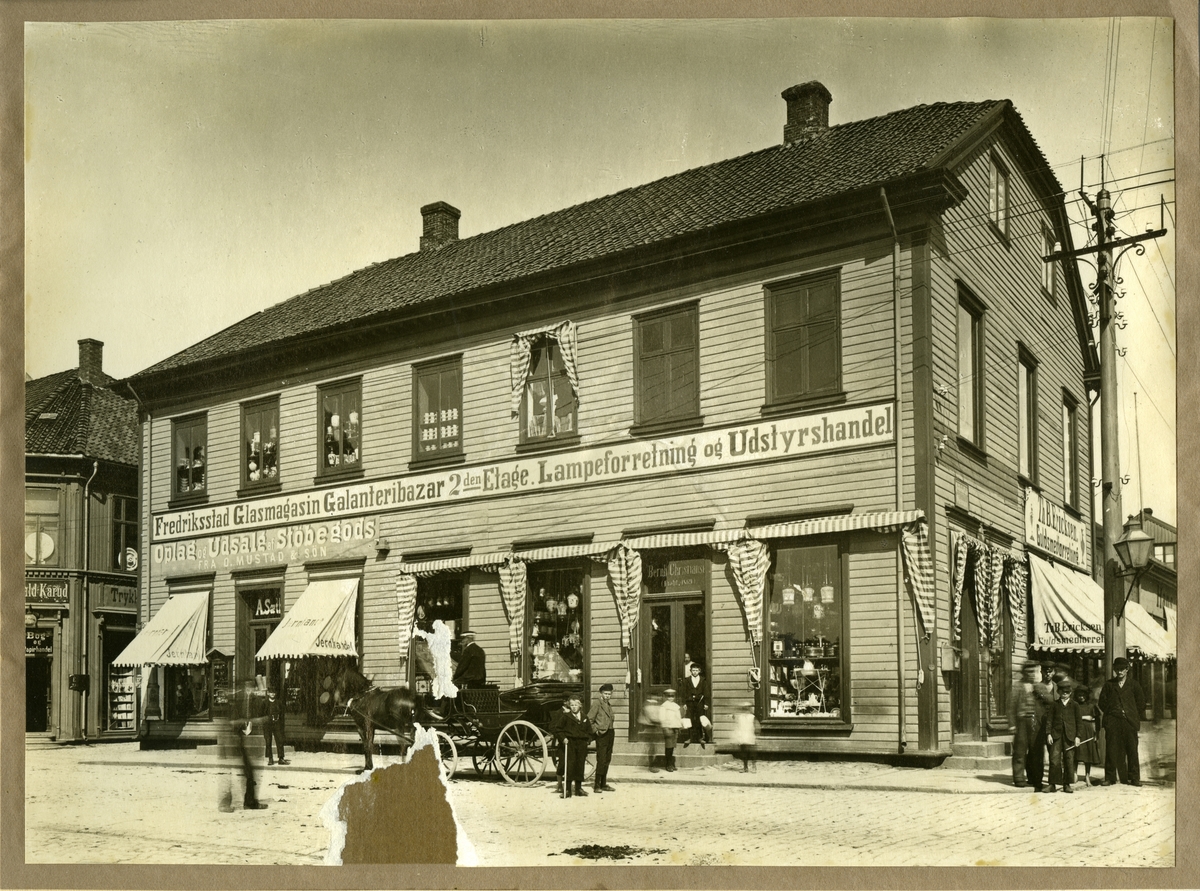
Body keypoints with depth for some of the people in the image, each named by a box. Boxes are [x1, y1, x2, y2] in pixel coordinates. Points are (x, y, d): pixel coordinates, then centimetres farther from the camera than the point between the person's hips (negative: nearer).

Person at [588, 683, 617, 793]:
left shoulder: (609, 704, 16)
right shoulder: (596, 703, -9)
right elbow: (589, 719, -12)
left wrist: (612, 730, 15)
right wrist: (595, 730, -13)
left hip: (610, 733, 8)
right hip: (602, 734, -8)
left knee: (607, 760, 11)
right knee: (601, 760, -10)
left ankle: (603, 784, 17)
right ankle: (596, 785, -7)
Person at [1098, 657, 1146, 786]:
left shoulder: (1133, 684, 7)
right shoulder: (1109, 684, 9)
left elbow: (1141, 703, 12)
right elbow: (1102, 701, 13)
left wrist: (1134, 716, 7)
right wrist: (1109, 713, 5)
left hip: (1129, 722, 0)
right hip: (1112, 722, 0)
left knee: (1132, 750, 0)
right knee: (1111, 750, -2)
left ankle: (1134, 778, 7)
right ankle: (1110, 778, 4)